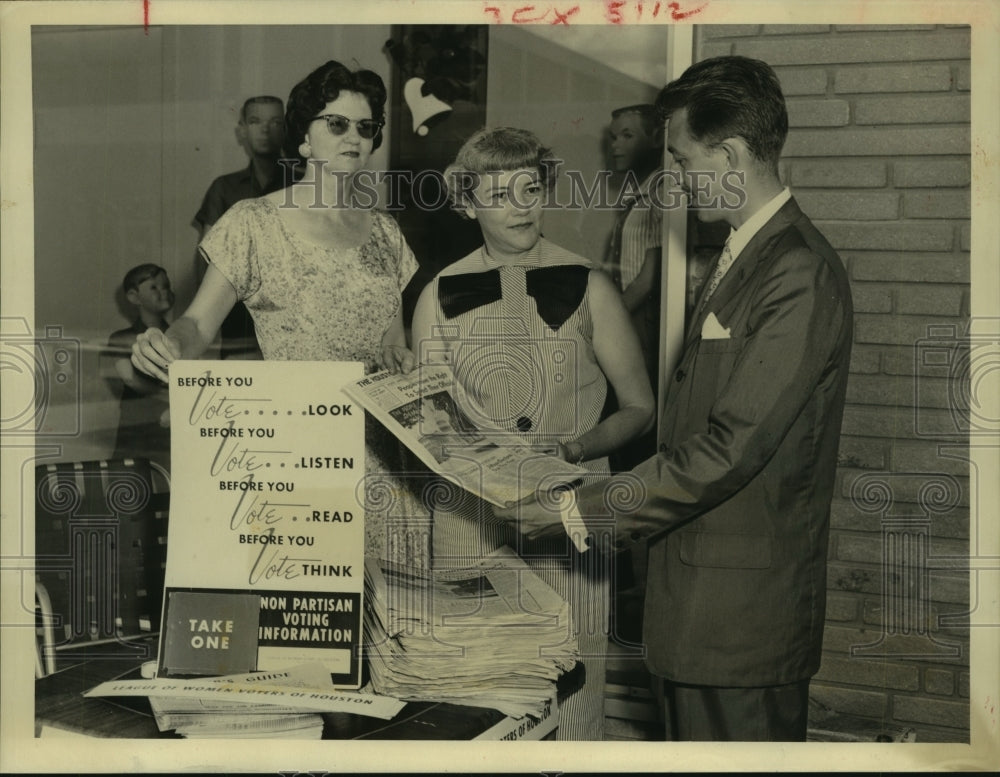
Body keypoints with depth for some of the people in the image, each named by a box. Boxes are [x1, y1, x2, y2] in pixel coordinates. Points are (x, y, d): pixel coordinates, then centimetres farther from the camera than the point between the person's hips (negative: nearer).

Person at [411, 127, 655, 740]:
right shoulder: (441, 296, 7)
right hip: (468, 518, 1)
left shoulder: (588, 288, 2)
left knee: (569, 691, -2)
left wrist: (579, 447, -12)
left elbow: (640, 407, 6)